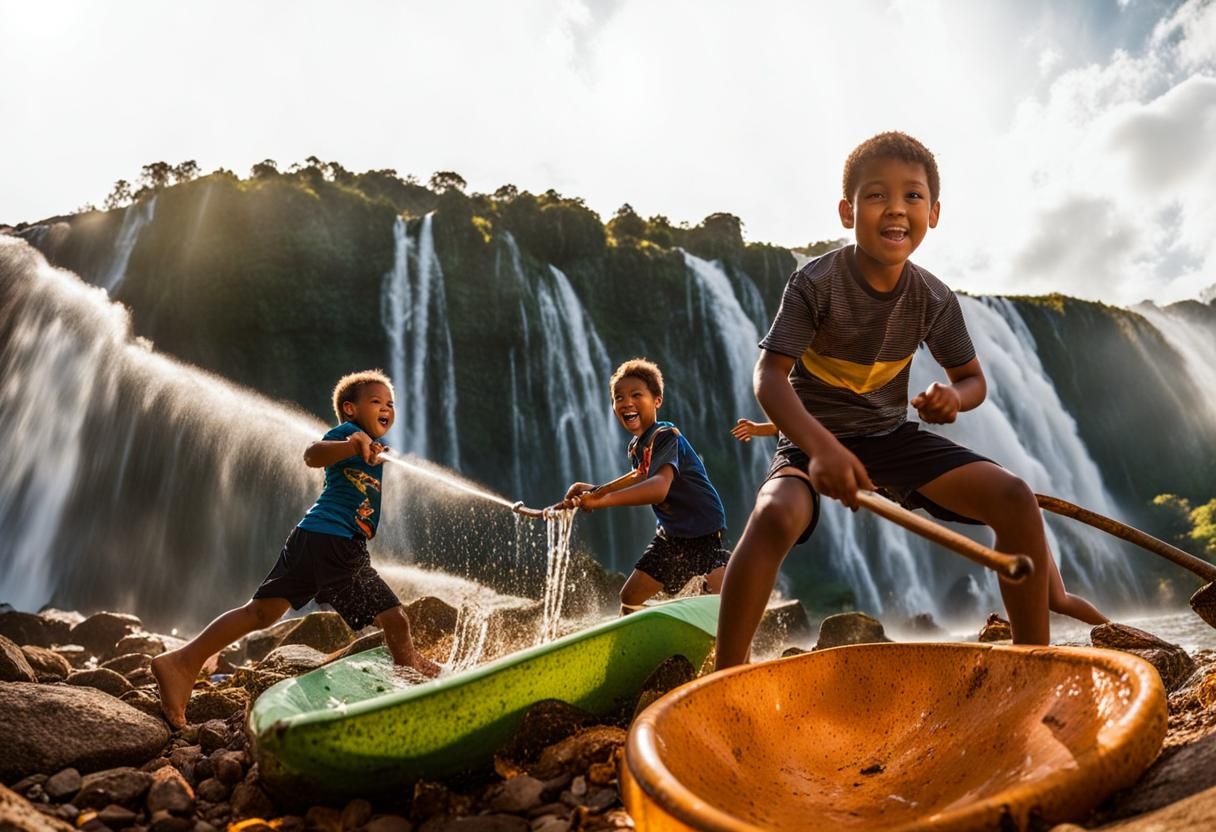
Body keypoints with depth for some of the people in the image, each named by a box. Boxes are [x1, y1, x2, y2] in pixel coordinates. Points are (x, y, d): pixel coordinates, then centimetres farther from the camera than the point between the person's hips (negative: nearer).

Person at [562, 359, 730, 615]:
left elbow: (658, 488, -41)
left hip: (704, 533, -8)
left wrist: (601, 500, -47)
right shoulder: (635, 448, 2)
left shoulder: (666, 436, -24)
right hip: (671, 535, 9)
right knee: (629, 599, 13)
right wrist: (595, 490, 10)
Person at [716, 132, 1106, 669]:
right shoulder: (816, 283, -16)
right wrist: (821, 447, -39)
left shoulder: (933, 300, -2)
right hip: (814, 437, -4)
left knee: (1015, 498, -11)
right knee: (776, 514, -36)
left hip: (893, 435, 5)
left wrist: (955, 397, -16)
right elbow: (769, 375, -22)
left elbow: (972, 378, 11)